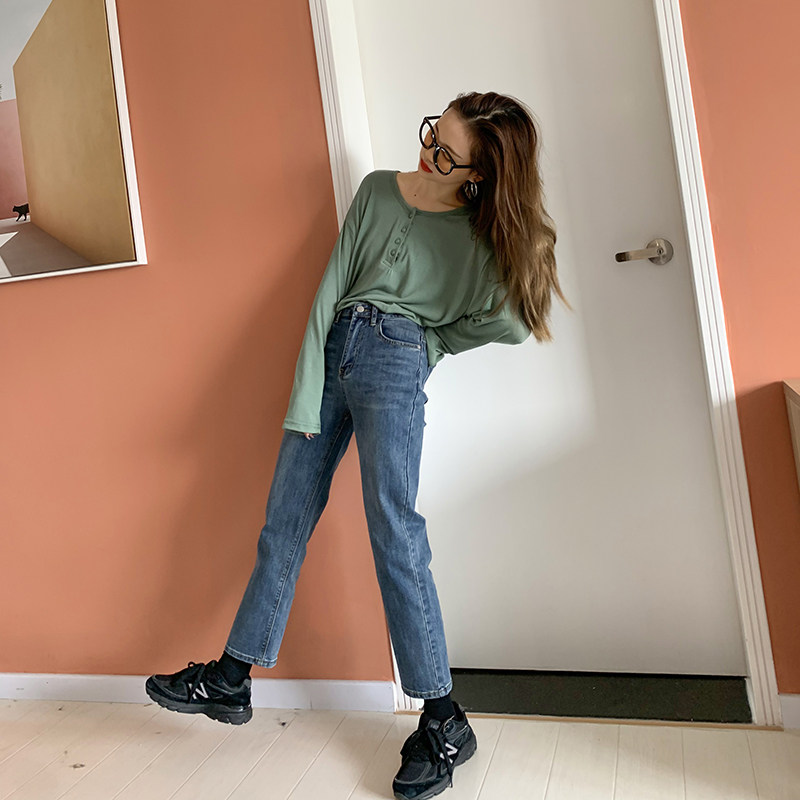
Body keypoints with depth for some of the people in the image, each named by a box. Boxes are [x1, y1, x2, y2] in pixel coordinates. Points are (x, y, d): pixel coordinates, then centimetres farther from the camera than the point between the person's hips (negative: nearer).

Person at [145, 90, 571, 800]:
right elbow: (331, 287, 5)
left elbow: (513, 323, -6)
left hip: (396, 365, -4)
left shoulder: (482, 235, 2)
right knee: (286, 516, 6)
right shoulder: (378, 190, 11)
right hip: (331, 349, 5)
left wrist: (429, 341, 3)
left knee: (394, 531, -11)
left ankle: (443, 720, 0)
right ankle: (232, 679, 19)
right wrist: (305, 396, -3)